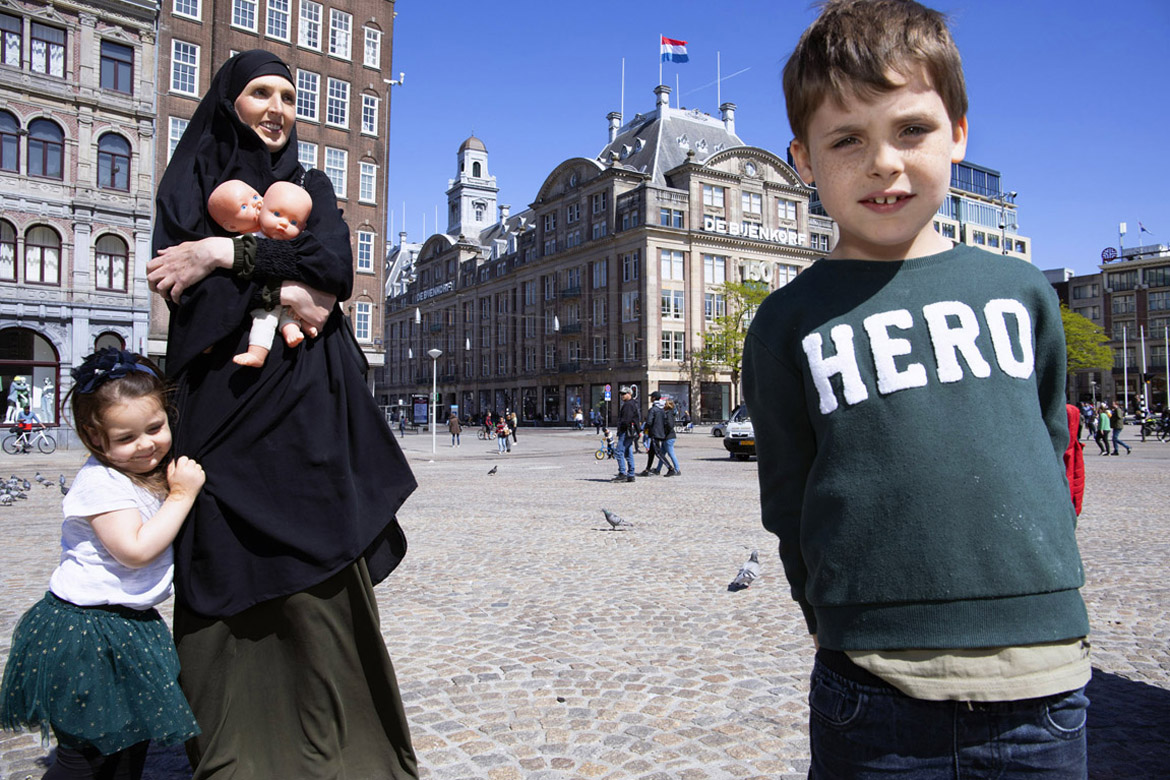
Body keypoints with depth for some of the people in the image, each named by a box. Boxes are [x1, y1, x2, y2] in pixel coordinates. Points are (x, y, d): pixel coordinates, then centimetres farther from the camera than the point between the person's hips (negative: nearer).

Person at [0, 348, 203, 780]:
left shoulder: (153, 469, 4)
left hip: (133, 628, 8)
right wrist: (182, 495, -25)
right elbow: (137, 549, -30)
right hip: (85, 634, -8)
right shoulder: (100, 482, -21)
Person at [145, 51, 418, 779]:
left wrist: (227, 255, -10)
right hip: (225, 400, 0)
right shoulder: (191, 182, 13)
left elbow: (335, 270, -3)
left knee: (315, 573, -1)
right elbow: (180, 282, -3)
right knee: (227, 575, 0)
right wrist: (277, 288, -14)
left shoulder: (312, 186, 16)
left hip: (308, 402, 1)